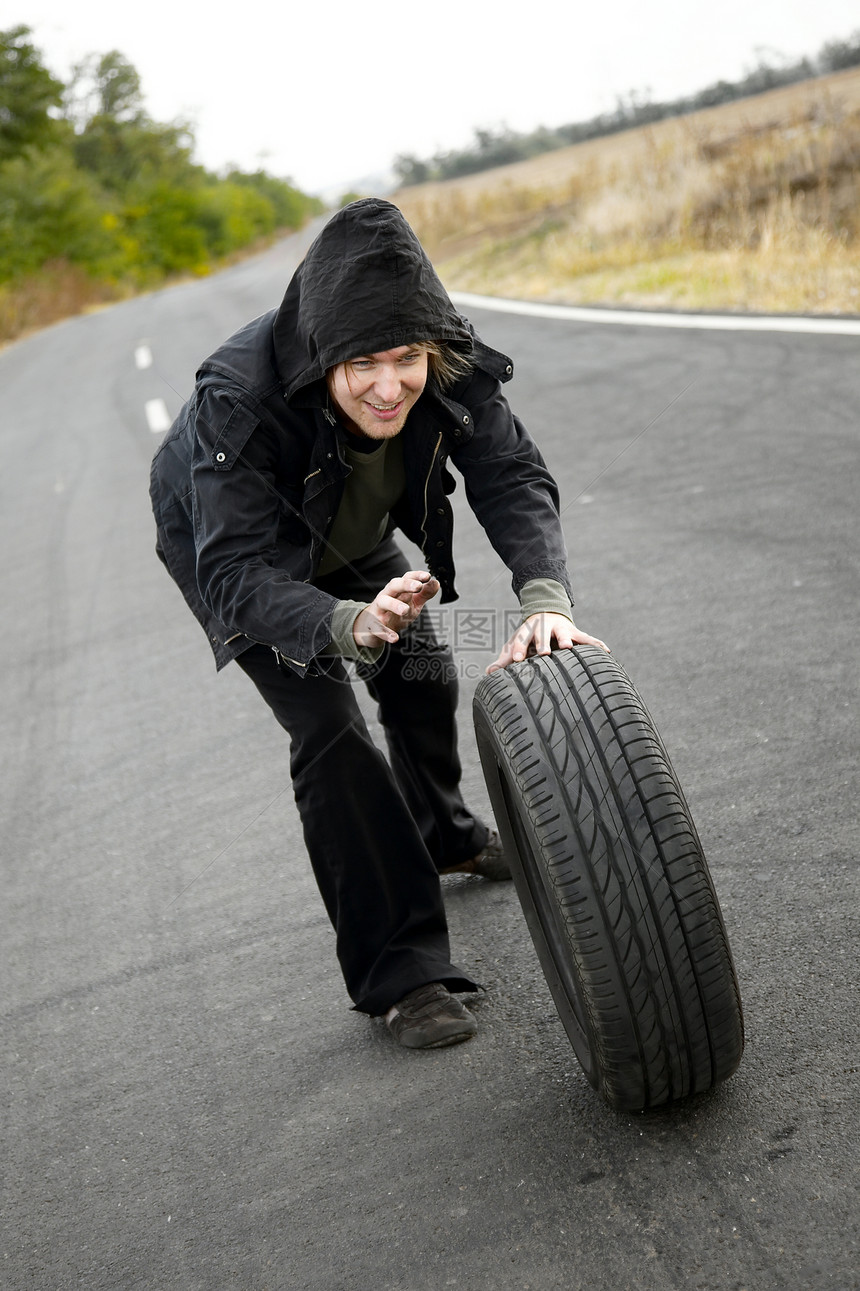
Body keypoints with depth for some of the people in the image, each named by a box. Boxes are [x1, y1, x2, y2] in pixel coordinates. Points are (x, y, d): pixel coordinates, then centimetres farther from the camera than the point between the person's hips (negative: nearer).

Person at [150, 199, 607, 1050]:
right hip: (226, 543, -5)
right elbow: (237, 572, -44)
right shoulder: (240, 400, -42)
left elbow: (512, 477, -32)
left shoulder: (449, 369, -29)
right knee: (328, 731, -15)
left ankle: (444, 838, 46)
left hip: (350, 536, 5)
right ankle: (399, 973, -7)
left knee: (422, 674, 14)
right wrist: (350, 625, -62)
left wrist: (545, 596, -51)